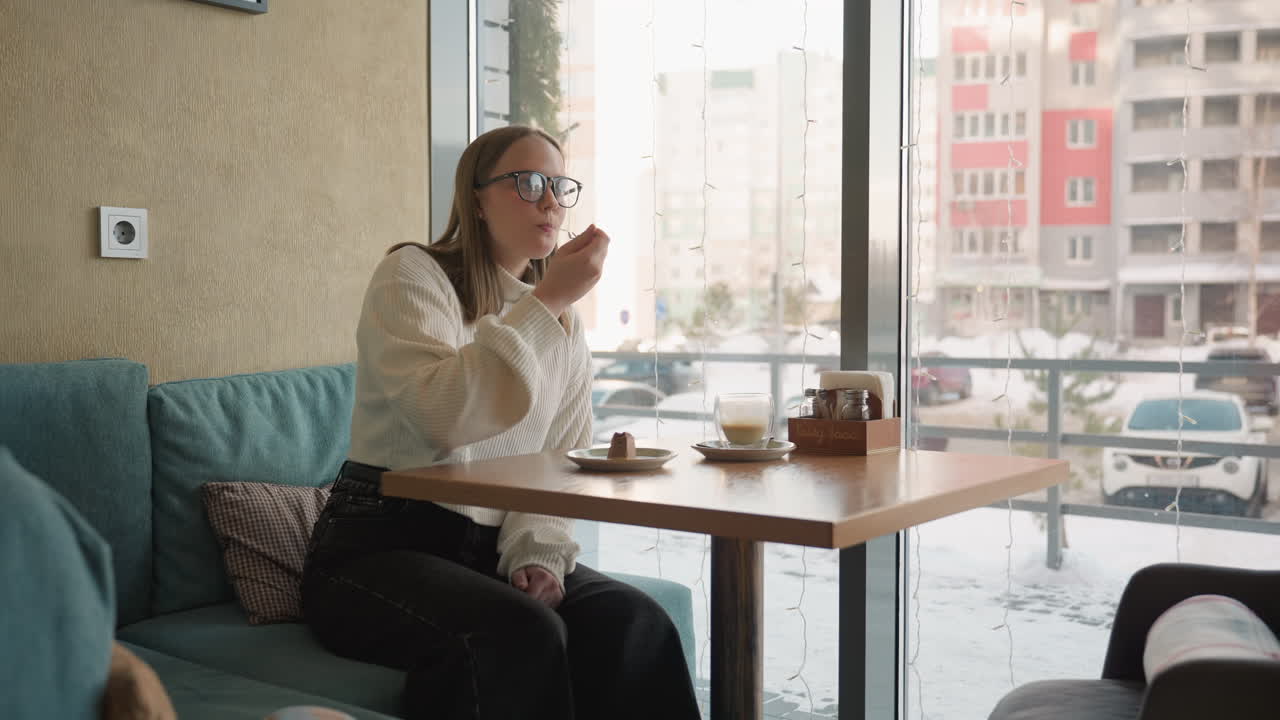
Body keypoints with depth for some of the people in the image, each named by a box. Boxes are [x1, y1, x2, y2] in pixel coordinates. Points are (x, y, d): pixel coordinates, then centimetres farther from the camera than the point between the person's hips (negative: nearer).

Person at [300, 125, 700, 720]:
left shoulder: (566, 325, 13)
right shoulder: (413, 275, -6)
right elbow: (443, 418, -25)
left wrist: (538, 554, -9)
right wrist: (545, 303, -23)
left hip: (494, 552, 5)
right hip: (379, 546, -5)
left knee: (632, 622, -22)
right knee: (521, 632, -33)